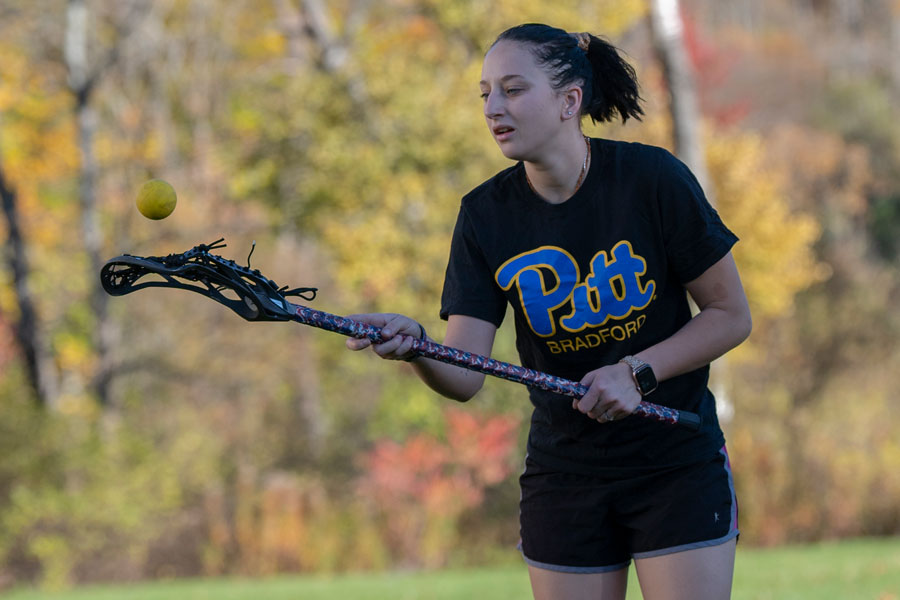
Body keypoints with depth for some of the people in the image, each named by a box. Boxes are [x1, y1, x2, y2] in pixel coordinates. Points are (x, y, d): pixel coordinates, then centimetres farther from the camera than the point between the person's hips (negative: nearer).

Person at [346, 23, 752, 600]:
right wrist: (415, 346, -33)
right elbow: (465, 375, -12)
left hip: (678, 465, -3)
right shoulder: (486, 214, -4)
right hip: (565, 478, 3)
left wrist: (638, 373, -17)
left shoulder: (653, 178, -12)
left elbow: (732, 315, -5)